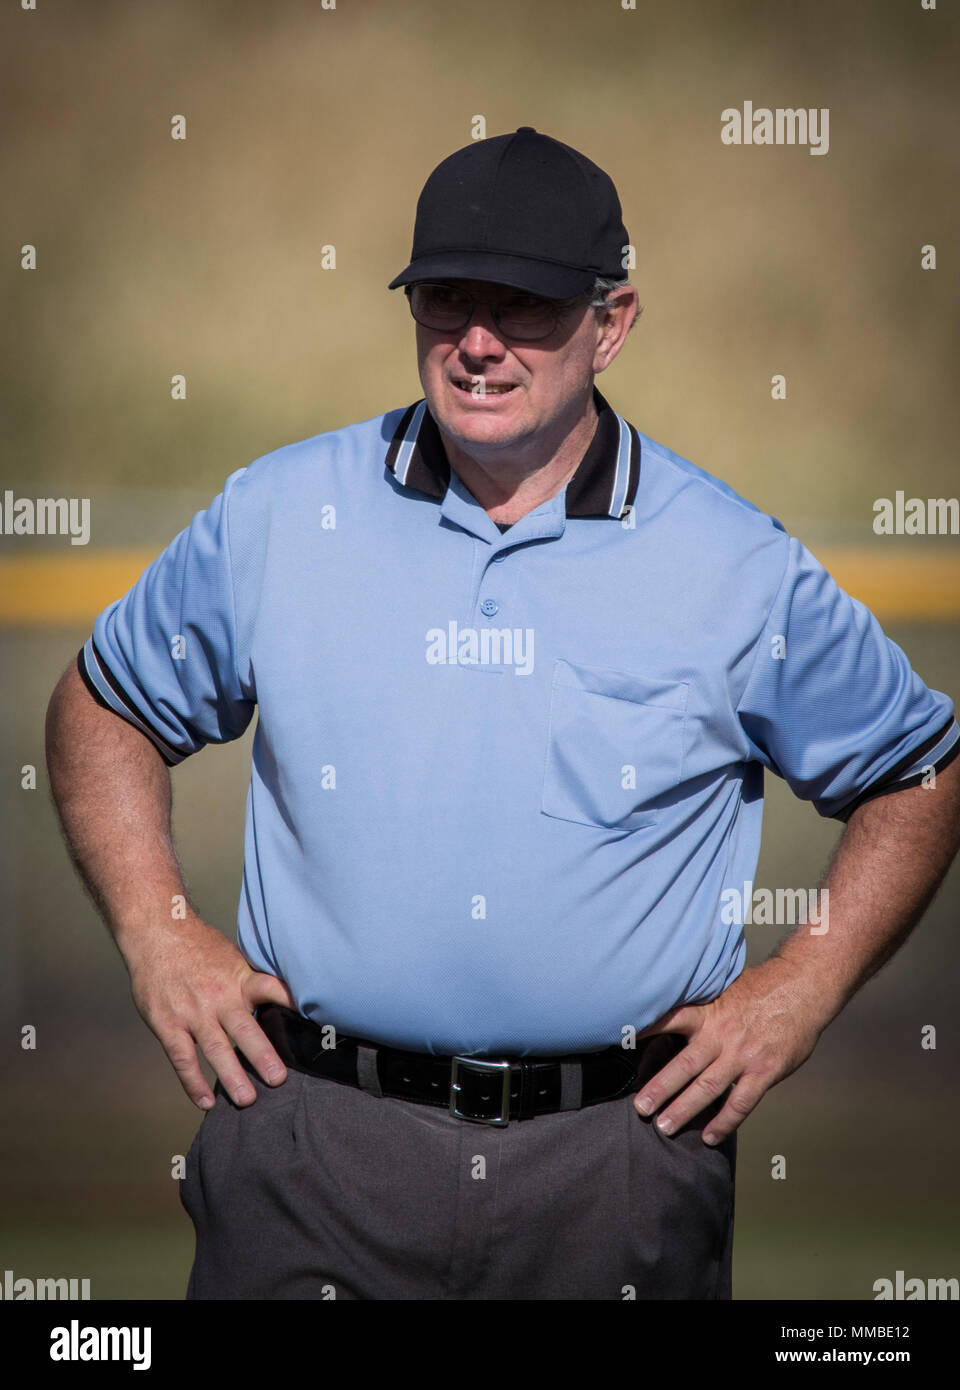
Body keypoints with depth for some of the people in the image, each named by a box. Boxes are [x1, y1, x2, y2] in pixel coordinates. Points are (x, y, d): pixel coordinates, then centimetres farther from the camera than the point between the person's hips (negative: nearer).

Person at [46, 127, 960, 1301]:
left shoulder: (739, 570, 0)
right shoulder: (277, 518, 2)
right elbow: (106, 702, 15)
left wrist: (803, 988, -1)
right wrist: (156, 931, 2)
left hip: (621, 1159, 0)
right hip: (318, 1148, 0)